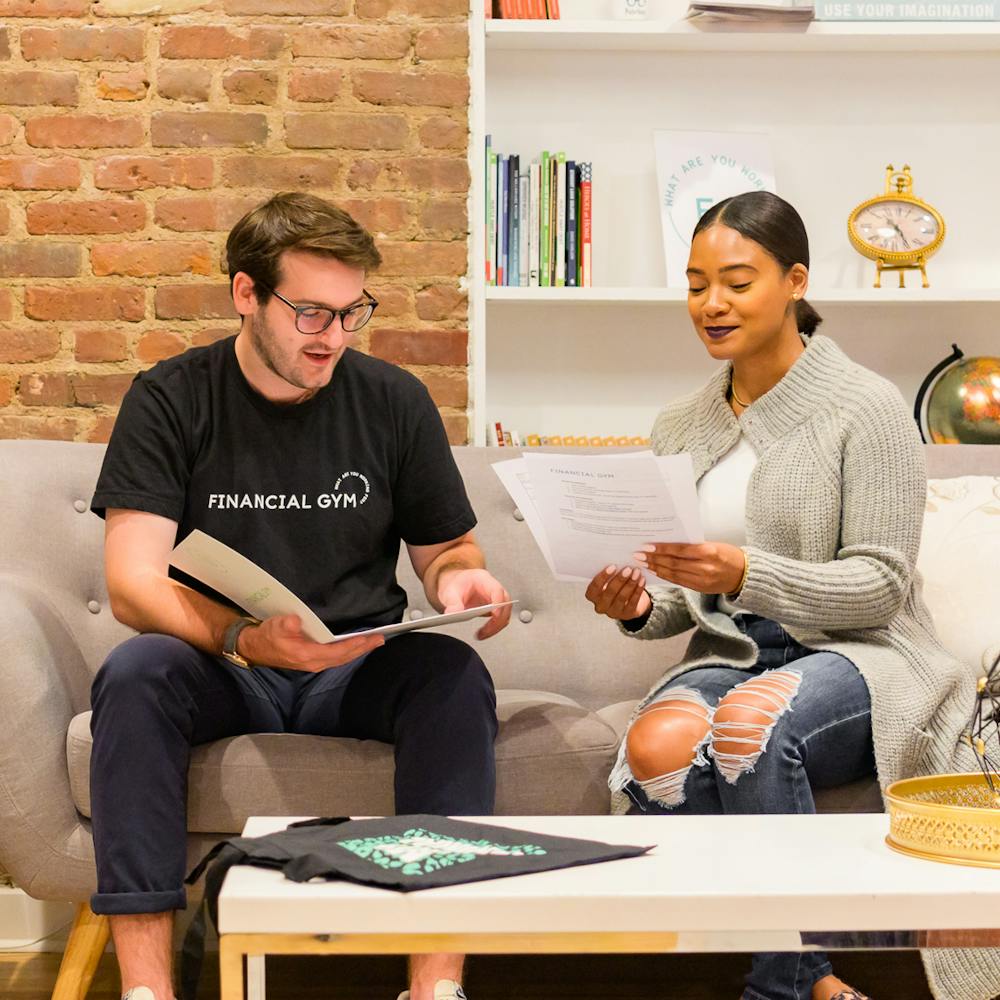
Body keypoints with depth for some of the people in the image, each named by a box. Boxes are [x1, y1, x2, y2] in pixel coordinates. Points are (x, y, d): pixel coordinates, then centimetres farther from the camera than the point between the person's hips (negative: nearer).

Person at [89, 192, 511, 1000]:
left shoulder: (394, 401, 4)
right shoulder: (170, 401, -3)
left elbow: (445, 548, 14)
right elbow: (133, 586, -13)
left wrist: (458, 578, -14)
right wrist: (245, 638, -34)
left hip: (358, 668, 2)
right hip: (218, 670, -1)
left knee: (455, 674, -29)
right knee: (135, 673, -32)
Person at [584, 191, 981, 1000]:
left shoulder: (867, 408, -4)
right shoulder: (680, 429, 13)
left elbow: (879, 586, -10)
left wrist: (746, 574, -25)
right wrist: (639, 608, -8)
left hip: (857, 656, -4)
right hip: (729, 654, 5)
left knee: (751, 719, -38)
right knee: (656, 747, -31)